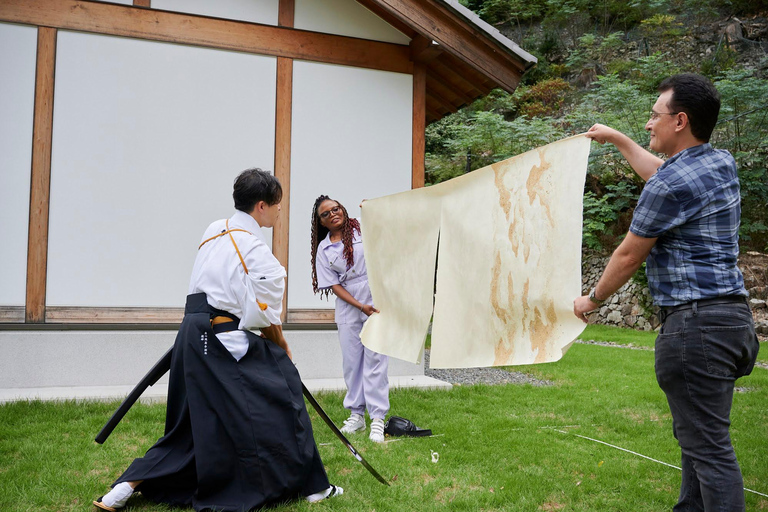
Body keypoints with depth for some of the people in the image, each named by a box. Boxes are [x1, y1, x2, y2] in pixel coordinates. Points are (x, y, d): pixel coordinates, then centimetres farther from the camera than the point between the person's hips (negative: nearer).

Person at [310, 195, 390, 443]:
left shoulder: (363, 228, 4)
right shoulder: (323, 249, 7)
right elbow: (334, 285, 3)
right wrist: (361, 307, -8)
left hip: (377, 303, -2)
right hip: (348, 309, 3)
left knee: (375, 359, -5)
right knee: (351, 361, 8)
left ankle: (377, 418, 1)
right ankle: (356, 415, 22)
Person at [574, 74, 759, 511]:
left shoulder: (670, 186, -16)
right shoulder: (723, 163, 11)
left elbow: (629, 256, -7)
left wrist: (592, 301, 8)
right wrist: (618, 140, 39)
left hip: (696, 322, -10)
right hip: (732, 311, 10)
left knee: (707, 444, -6)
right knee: (699, 435, 19)